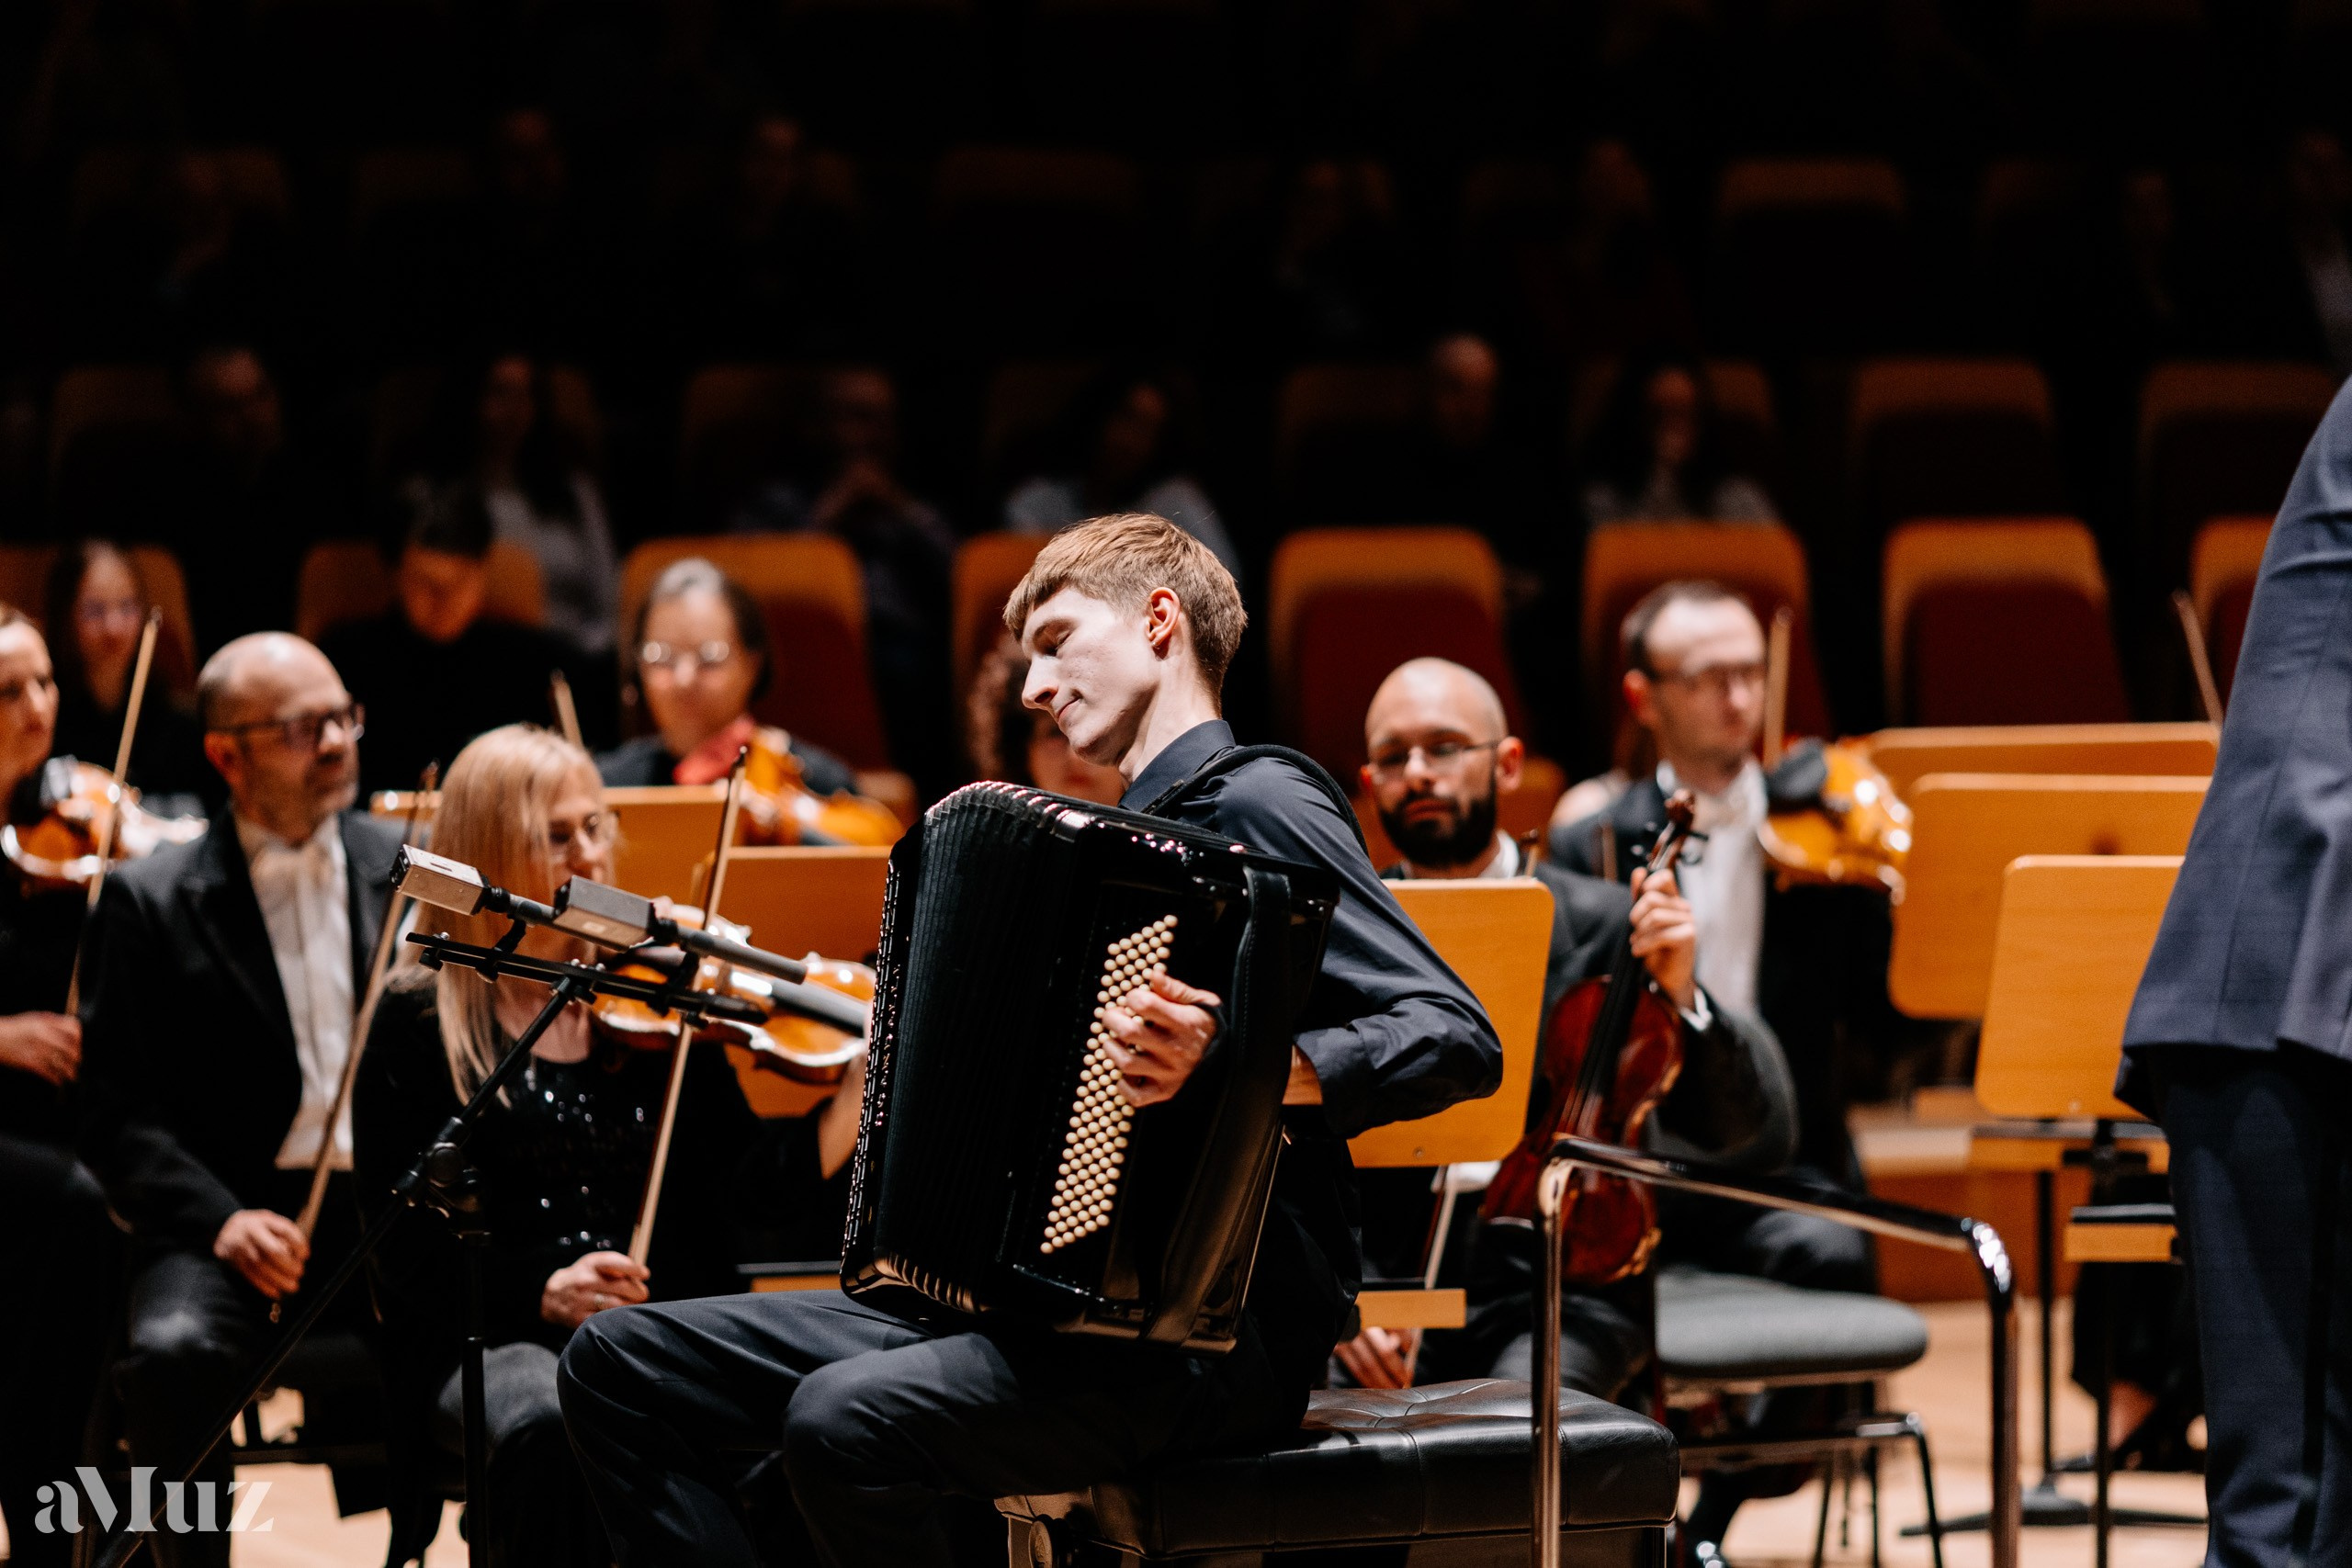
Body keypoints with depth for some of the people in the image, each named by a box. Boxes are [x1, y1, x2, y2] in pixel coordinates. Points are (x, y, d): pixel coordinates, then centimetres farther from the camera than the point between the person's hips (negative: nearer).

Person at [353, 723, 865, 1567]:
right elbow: (403, 1243, 1)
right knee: (555, 1423, -38)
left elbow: (765, 1182, 5)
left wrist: (864, 1078, -10)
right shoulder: (419, 1024, 7)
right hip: (497, 1341, -2)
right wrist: (541, 1292, -15)